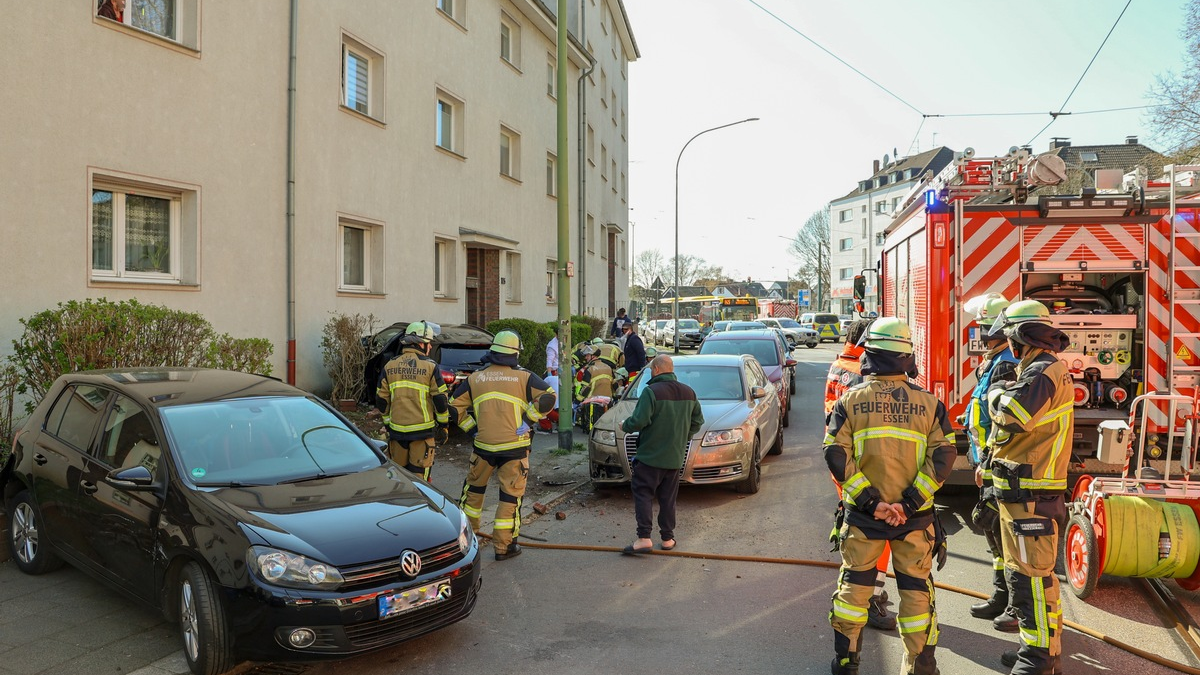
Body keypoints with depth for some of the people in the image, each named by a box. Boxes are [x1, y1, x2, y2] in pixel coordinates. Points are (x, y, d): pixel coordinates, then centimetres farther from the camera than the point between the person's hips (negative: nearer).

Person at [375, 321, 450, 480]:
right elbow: (440, 400, -7)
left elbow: (381, 401, 8)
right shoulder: (430, 366, -7)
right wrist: (443, 423, 6)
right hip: (422, 431, -4)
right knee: (418, 474, 4)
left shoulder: (390, 366, 5)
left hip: (397, 431, 4)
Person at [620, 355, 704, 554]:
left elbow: (639, 420, -21)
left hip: (650, 455, -6)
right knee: (668, 498, 13)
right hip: (675, 457, 6)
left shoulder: (651, 391, -15)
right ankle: (667, 538, 17)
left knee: (643, 494, 0)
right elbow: (698, 421, 15)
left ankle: (644, 538, -6)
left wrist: (625, 426, -2)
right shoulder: (688, 393, 8)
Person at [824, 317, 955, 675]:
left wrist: (871, 501, -13)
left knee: (854, 584, 15)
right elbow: (943, 456, -9)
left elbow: (836, 455, -13)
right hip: (914, 516, 0)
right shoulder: (928, 402, -2)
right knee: (916, 588, 13)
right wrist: (909, 502, -13)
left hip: (863, 514, 0)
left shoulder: (850, 400, -5)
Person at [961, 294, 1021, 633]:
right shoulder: (992, 364, 14)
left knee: (1005, 532, -4)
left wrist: (987, 464, -20)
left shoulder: (1006, 366, -18)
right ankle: (1001, 597, 28)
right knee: (994, 529, 17)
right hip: (991, 465, 11)